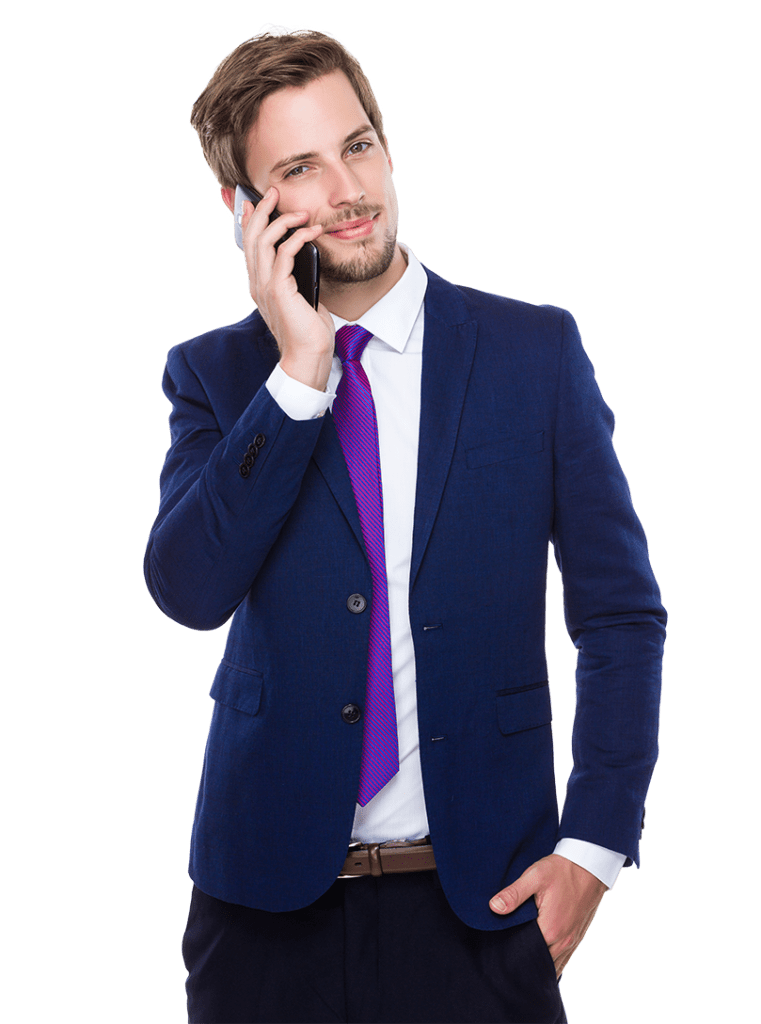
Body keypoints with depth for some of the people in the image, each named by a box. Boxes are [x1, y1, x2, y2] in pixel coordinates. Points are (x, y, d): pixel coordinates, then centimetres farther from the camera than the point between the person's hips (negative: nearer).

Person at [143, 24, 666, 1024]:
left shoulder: (536, 351, 0)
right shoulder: (215, 373, 3)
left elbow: (623, 614, 1)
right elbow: (188, 590, -13)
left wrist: (595, 844, -7)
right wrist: (299, 372, -16)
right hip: (271, 900, 1)